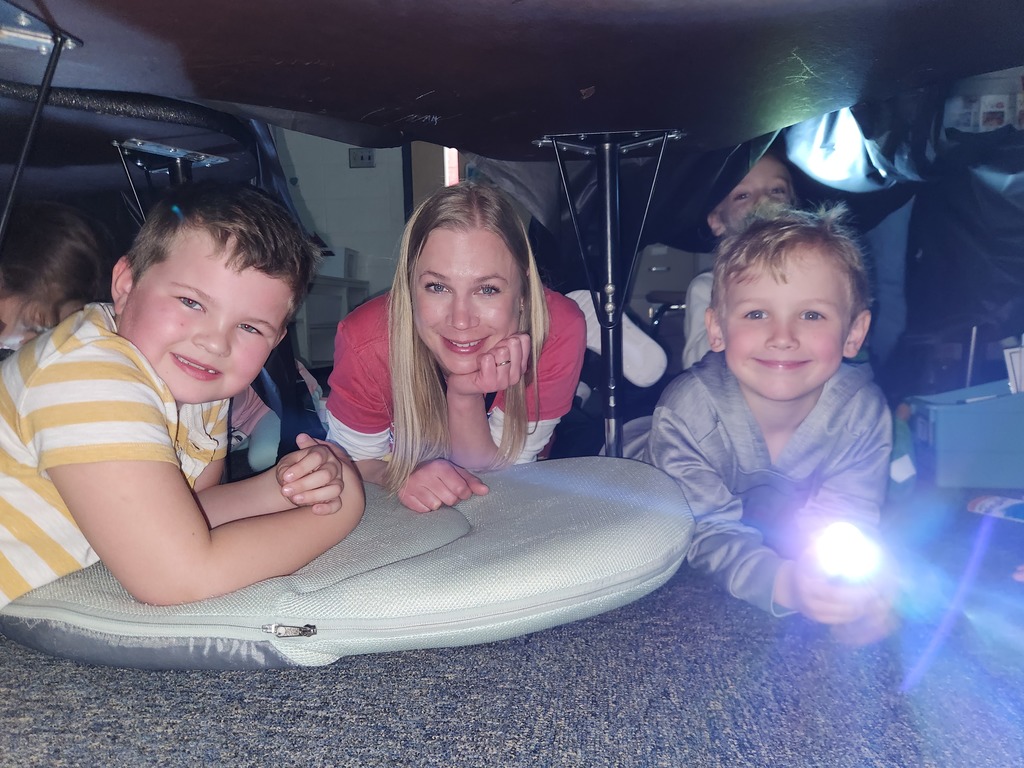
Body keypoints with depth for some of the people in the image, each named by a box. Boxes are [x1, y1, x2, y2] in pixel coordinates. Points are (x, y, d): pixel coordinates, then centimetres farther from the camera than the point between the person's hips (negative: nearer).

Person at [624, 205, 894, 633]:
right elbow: (710, 533, -36)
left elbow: (848, 521, -22)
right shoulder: (685, 414, -36)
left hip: (782, 514, 2)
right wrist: (782, 582, -57)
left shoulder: (863, 413, -26)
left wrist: (849, 578, -46)